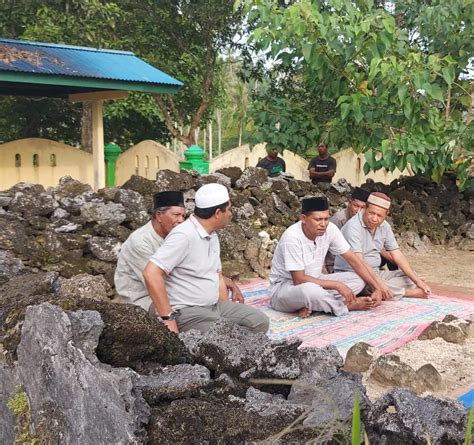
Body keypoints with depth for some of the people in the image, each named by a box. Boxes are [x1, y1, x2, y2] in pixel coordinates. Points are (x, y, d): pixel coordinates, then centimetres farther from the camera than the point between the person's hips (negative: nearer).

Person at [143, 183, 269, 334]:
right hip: (187, 312, -9)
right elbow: (151, 274, -26)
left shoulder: (212, 236, 12)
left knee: (260, 321, -1)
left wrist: (227, 311, 10)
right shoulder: (183, 235, -19)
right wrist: (168, 318, -25)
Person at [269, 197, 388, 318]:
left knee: (358, 280, -8)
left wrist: (377, 288, -12)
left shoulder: (330, 229, -11)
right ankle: (348, 306, -12)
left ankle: (311, 305, -18)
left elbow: (353, 259, -4)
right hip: (284, 287, -6)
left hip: (313, 281, 7)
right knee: (309, 290, -40)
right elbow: (299, 280, -28)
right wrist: (337, 285, -28)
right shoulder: (292, 237, -28)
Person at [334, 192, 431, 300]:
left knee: (410, 278, -1)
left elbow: (397, 255, 5)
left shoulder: (384, 226, 3)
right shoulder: (353, 227, -21)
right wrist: (379, 283, -38)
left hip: (376, 273, 8)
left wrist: (417, 281, -4)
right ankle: (410, 292, -9)